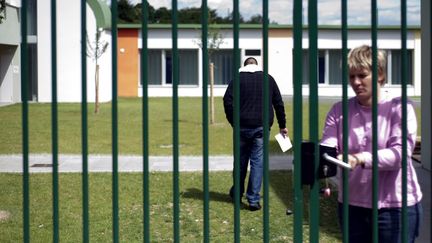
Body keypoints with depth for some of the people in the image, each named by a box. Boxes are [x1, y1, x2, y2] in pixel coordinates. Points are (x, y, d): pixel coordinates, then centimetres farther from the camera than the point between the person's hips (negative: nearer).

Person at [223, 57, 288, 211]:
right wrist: (282, 125, 17)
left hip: (243, 126, 0)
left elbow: (228, 101, -6)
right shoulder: (268, 79, 9)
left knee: (241, 160, 15)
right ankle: (253, 200, -1)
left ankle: (237, 193, 29)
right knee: (257, 161, 2)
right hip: (262, 127, 0)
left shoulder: (238, 78, 3)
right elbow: (278, 103, 10)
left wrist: (233, 122, 4)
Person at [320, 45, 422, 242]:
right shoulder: (339, 111, 4)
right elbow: (327, 147, -10)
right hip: (352, 206, 3)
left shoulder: (399, 108, -6)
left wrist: (361, 159, -34)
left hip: (396, 207, -3)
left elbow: (401, 152, -19)